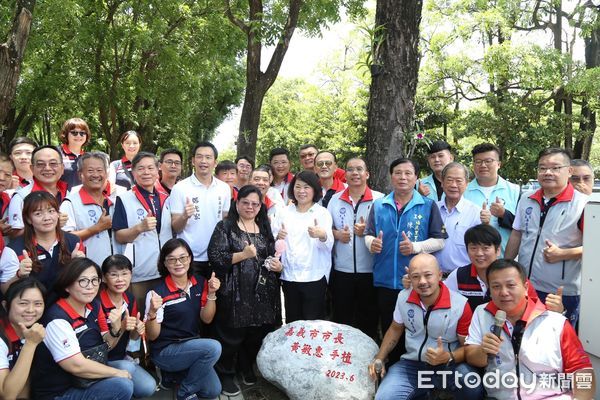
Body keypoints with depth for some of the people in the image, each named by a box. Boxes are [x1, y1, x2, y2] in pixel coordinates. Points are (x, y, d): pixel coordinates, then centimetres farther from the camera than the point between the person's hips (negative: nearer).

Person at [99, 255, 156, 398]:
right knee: (127, 367, -33)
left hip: (122, 358, 6)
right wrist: (121, 327, -33)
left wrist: (138, 330, -14)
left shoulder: (130, 298, -2)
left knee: (148, 388, -14)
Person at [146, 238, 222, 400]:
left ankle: (181, 374, 19)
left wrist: (211, 294, -16)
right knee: (213, 348, -28)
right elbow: (152, 336, -14)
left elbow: (207, 319, 0)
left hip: (194, 346, 6)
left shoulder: (200, 283, -2)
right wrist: (152, 312, -33)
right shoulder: (158, 292, -18)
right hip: (165, 350, -5)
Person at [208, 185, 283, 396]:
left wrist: (278, 266, 2)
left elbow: (272, 255, 23)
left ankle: (247, 368, 34)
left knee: (257, 333, 12)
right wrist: (242, 255, -21)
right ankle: (225, 375, 20)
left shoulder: (265, 228, 14)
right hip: (235, 292, -5)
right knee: (230, 335, 0)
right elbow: (214, 257, -12)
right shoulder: (225, 226, -3)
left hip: (262, 292, 5)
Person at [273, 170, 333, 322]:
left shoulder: (322, 213, -2)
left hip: (314, 277, -3)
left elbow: (329, 245, -15)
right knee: (291, 323, 14)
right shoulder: (286, 212, 8)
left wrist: (322, 235, -37)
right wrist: (278, 237, -11)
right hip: (289, 276, 4)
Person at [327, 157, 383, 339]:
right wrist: (337, 234, -8)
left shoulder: (379, 199, -2)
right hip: (341, 270, 2)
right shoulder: (335, 199, 7)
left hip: (370, 270, -2)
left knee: (368, 319, 9)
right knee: (342, 318, 10)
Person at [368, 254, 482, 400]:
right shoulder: (403, 297, -5)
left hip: (449, 365, -2)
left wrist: (448, 358, -27)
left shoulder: (460, 305, -16)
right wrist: (379, 359, 4)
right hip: (411, 365, 3)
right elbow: (395, 329, 13)